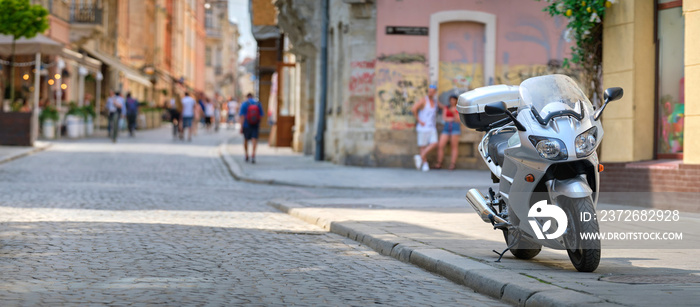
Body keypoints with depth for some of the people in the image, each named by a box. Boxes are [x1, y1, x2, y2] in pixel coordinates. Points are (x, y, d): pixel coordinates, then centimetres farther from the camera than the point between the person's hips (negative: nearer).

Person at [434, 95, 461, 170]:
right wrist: (452, 119, -2)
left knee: (454, 146, -6)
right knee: (440, 145, -6)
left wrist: (454, 112, -14)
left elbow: (457, 120, -1)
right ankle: (439, 163, 0)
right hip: (446, 127, 3)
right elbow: (444, 118, 8)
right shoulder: (446, 108, 19)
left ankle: (453, 163, -5)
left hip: (455, 127, -3)